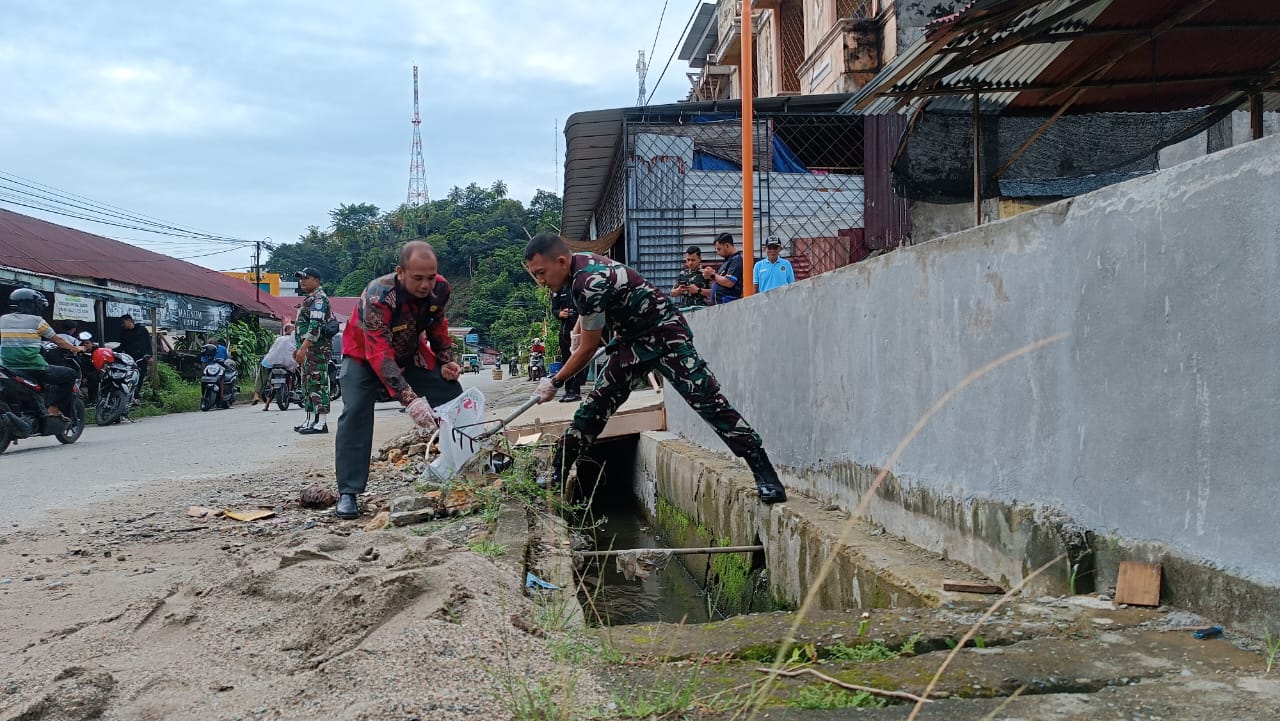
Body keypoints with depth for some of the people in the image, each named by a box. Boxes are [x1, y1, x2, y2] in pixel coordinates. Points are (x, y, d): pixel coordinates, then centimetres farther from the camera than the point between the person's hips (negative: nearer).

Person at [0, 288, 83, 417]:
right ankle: (54, 408, 2)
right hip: (34, 369, -5)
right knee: (69, 374, 10)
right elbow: (57, 340, 8)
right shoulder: (36, 321, -2)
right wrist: (75, 348, 24)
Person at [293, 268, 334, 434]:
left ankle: (321, 423, -10)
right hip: (307, 350, 11)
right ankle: (311, 420, 18)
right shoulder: (309, 300, 21)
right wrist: (299, 348, 24)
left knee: (318, 384, -10)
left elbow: (315, 327, -22)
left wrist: (303, 349, -26)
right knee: (307, 384, 13)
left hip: (317, 350, -11)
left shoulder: (319, 299, -11)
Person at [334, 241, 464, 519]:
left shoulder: (440, 289, -23)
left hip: (410, 354, 5)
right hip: (365, 356, -5)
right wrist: (410, 399, -54)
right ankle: (348, 493, -20)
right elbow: (379, 354, -45)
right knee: (356, 411, -25)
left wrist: (447, 361, -12)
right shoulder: (377, 296, -39)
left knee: (455, 399, -3)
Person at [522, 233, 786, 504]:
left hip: (666, 335, -10)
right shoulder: (577, 262, -2)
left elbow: (588, 349, -19)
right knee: (593, 409, 6)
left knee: (708, 402, -18)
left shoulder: (590, 283, -30)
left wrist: (555, 382, -6)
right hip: (632, 341, 10)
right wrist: (578, 331, 30)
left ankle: (766, 477, -18)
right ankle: (555, 477, 13)